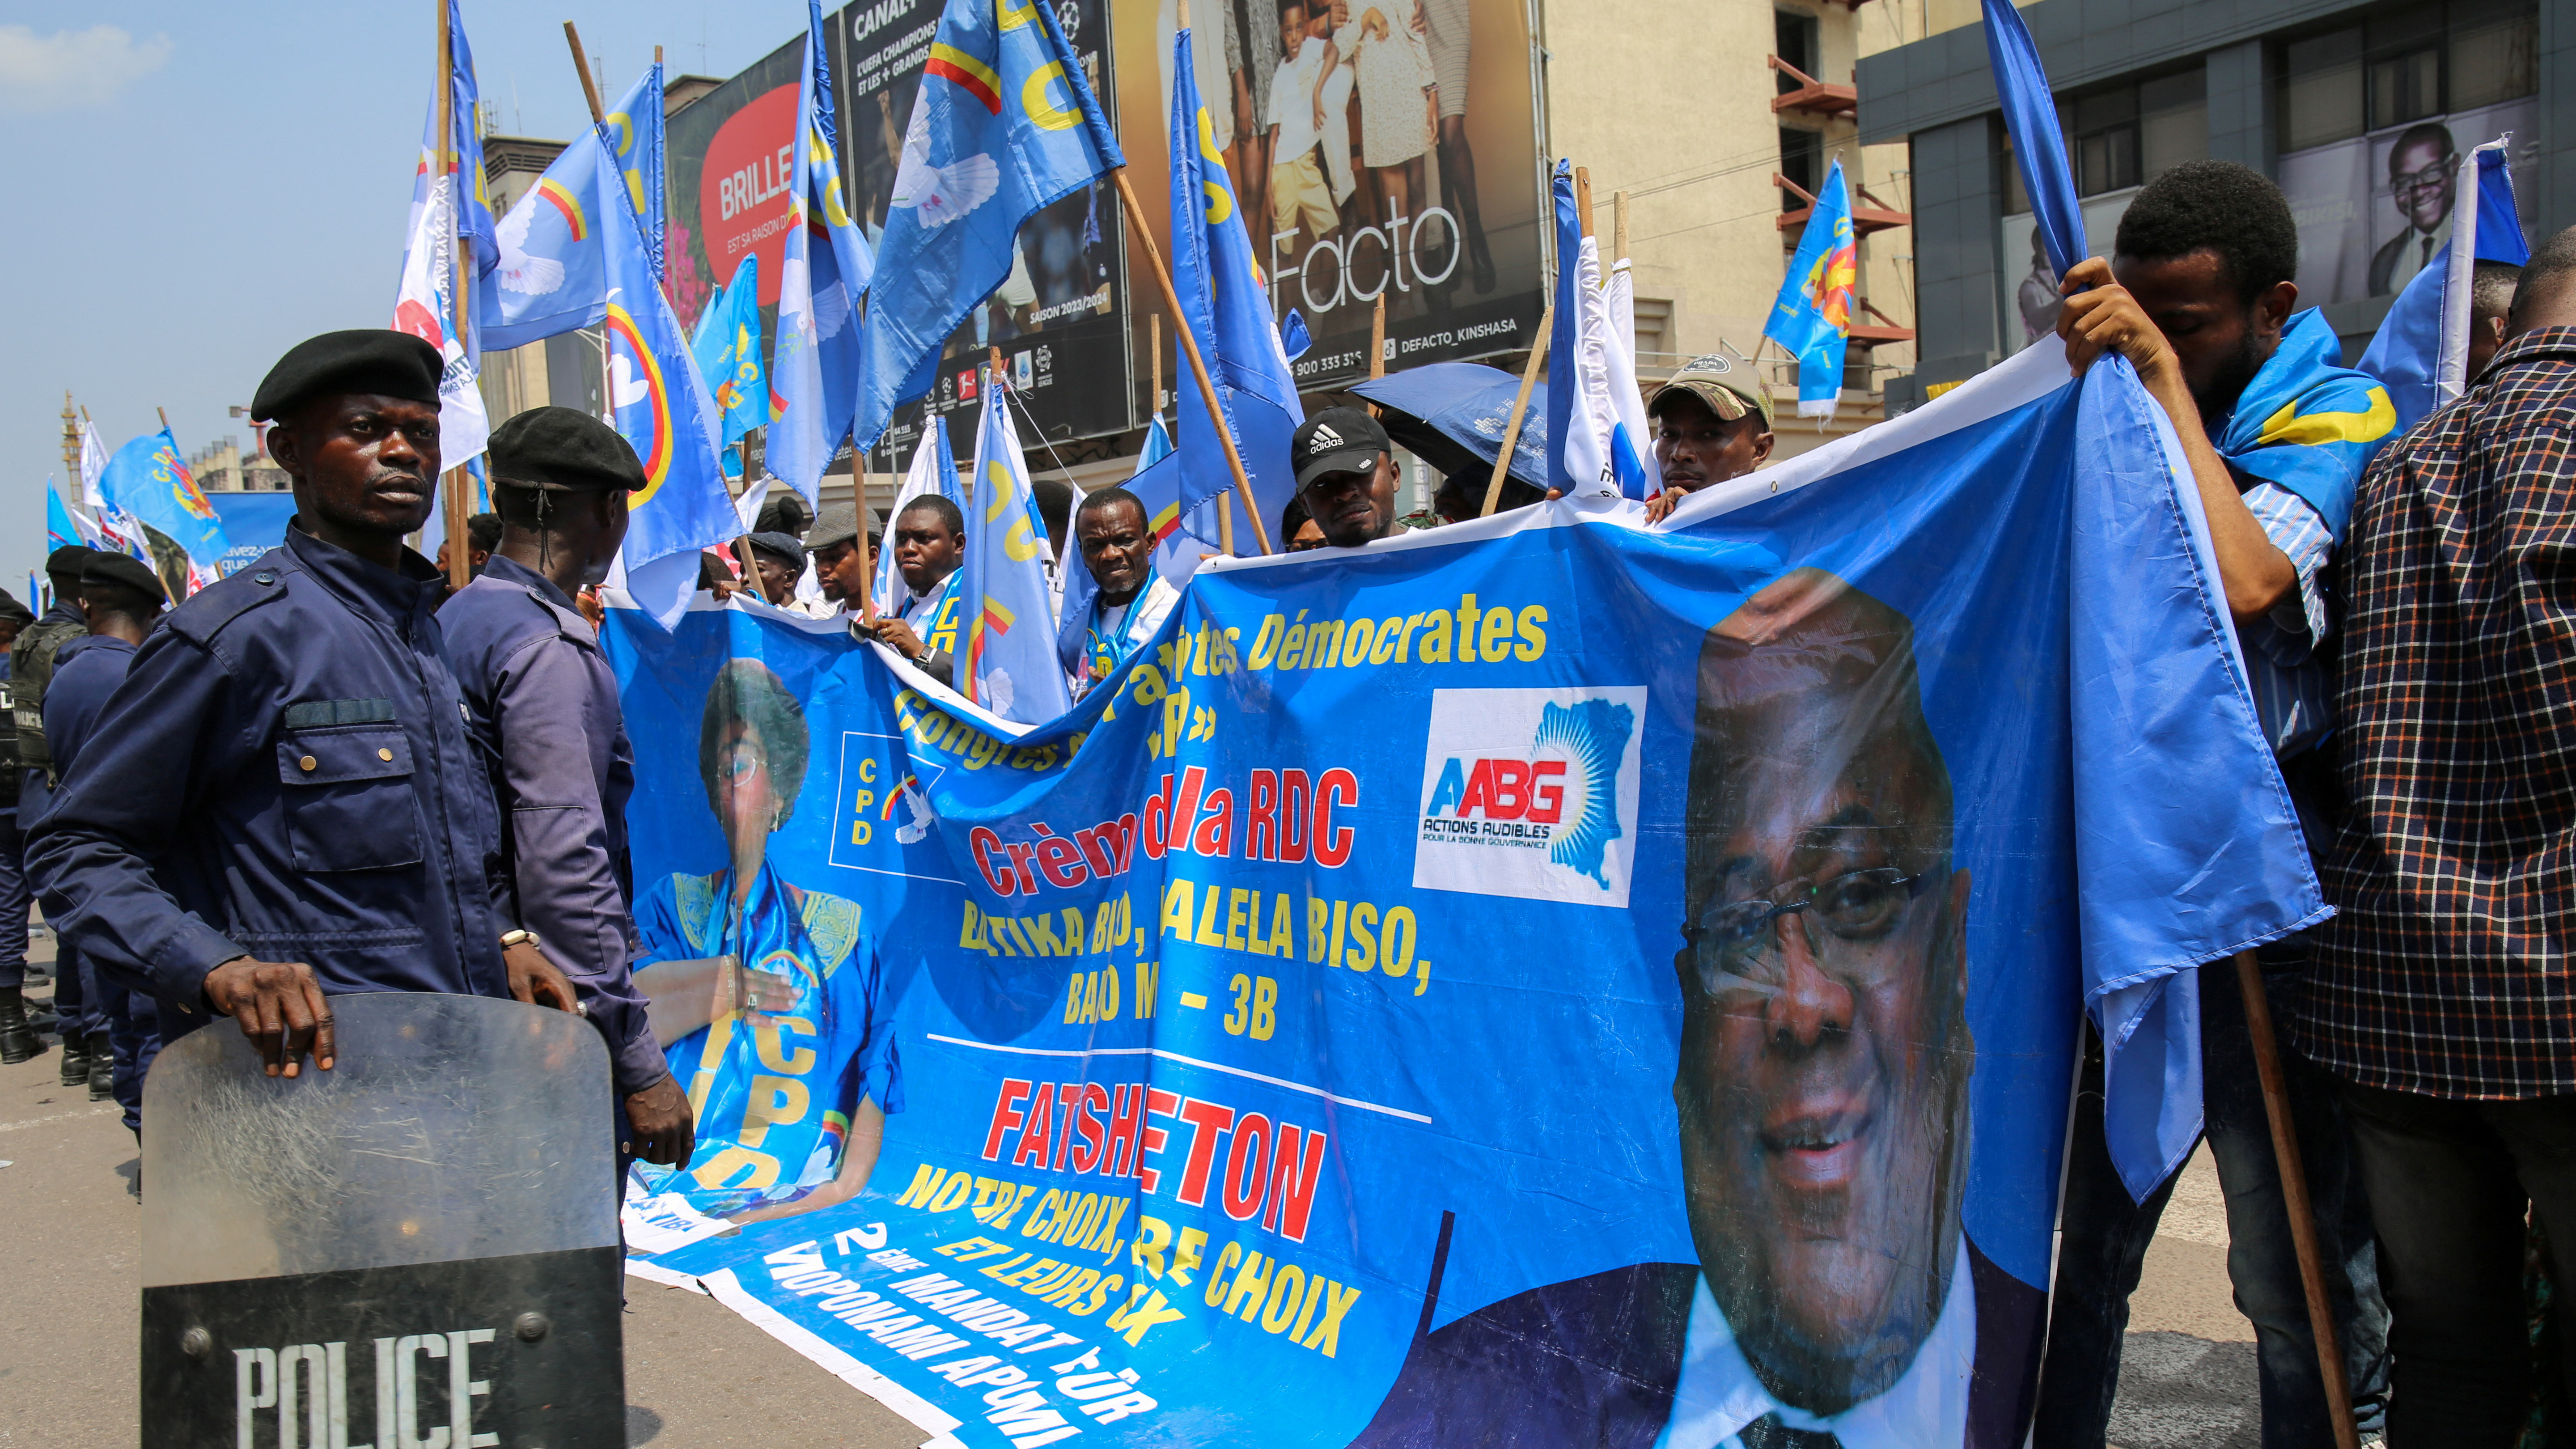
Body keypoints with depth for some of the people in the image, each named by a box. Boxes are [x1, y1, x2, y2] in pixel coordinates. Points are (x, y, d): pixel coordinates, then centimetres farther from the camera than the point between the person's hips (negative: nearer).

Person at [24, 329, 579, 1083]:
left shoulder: (432, 628, 15)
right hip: (306, 1071, -7)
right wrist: (220, 971, -22)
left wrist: (497, 944, 10)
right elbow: (75, 851, -8)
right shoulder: (236, 633, -9)